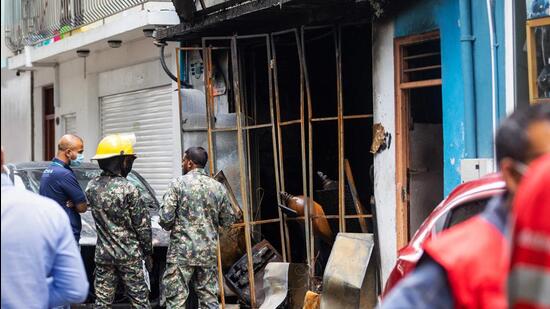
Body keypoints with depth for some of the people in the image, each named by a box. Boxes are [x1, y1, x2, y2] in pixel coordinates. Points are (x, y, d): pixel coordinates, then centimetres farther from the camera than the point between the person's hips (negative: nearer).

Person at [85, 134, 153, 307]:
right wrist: (148, 251, 0)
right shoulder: (128, 189, -15)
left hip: (103, 254, 5)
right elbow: (142, 224, -9)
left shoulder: (92, 187, 0)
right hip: (129, 254, -4)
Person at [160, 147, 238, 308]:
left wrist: (171, 226, 9)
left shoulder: (178, 184, -7)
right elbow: (228, 220, 10)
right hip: (209, 252, 4)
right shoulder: (218, 187, 6)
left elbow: (165, 218, -12)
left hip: (182, 251, -4)